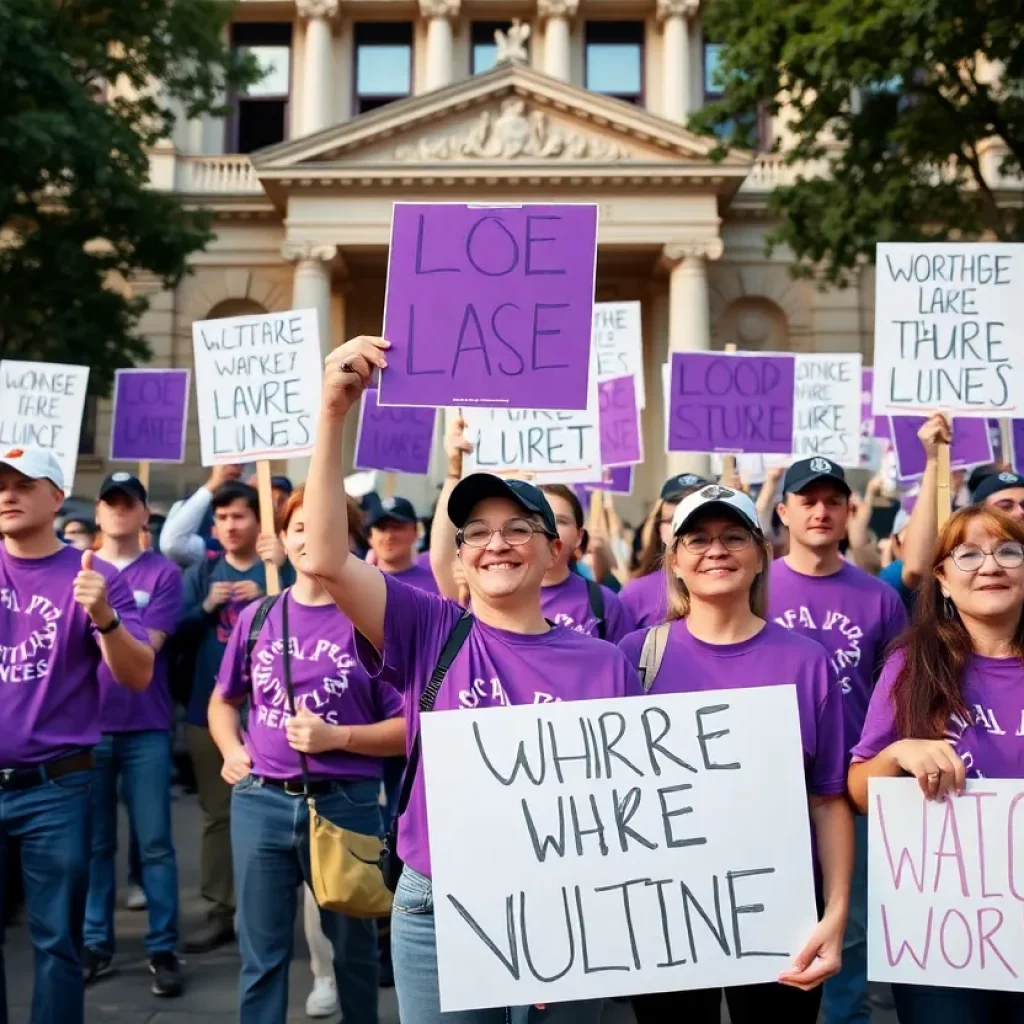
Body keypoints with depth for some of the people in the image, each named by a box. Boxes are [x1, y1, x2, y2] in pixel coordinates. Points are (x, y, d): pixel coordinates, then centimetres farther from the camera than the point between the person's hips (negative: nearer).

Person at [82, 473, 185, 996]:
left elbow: (147, 645, -8)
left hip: (145, 728, -2)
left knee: (155, 843, 2)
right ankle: (96, 944, 21)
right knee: (94, 842, 10)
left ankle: (162, 949, 11)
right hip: (86, 726, 2)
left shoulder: (164, 572, 0)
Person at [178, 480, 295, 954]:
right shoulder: (202, 572, 12)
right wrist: (207, 606, -11)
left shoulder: (280, 570, 0)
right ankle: (221, 911, 20)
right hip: (209, 706, 4)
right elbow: (177, 626, 4)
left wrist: (265, 597, -24)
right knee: (217, 812, 10)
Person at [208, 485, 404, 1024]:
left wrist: (336, 737, -18)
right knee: (261, 954, 12)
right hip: (260, 802, 3)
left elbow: (409, 727, -6)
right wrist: (232, 751, 1)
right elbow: (223, 700, 19)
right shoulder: (257, 616, 5)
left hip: (344, 803, -2)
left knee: (353, 946, 16)